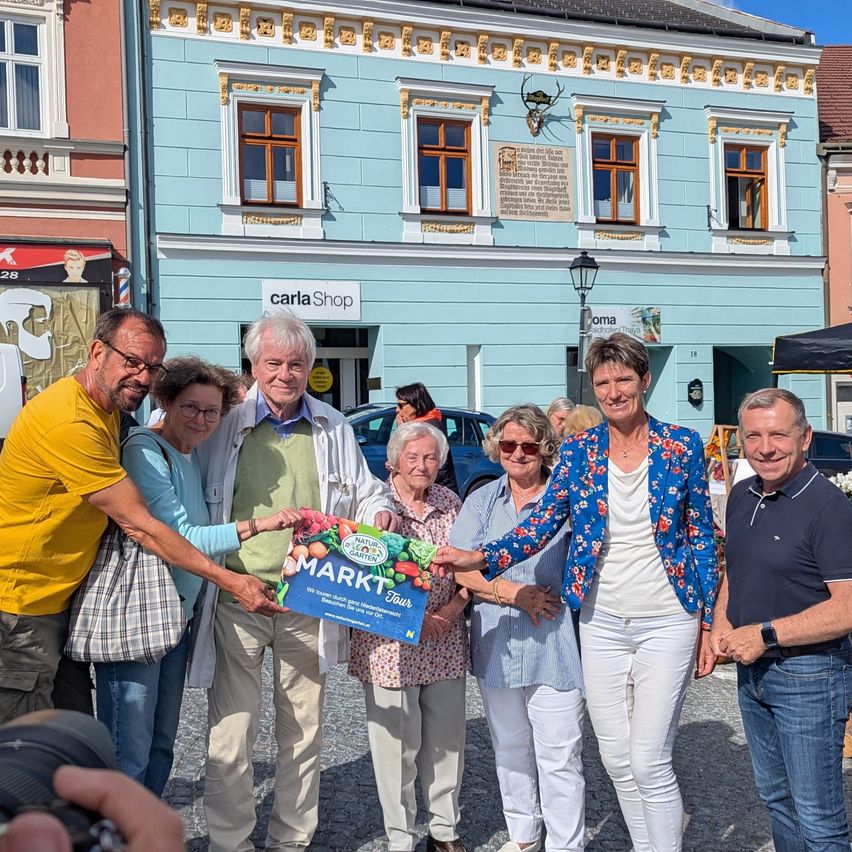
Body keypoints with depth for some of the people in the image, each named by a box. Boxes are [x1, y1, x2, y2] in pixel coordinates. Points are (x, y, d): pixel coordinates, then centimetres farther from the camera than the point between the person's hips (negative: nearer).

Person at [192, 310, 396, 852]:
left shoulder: (334, 428, 7)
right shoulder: (225, 424, -1)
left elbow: (367, 492, 16)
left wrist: (381, 512, -7)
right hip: (236, 599, -2)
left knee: (305, 730, 13)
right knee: (231, 733, 2)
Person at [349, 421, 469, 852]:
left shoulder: (450, 502, 8)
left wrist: (453, 609, -5)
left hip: (446, 640, 4)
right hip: (390, 642, -4)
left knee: (447, 736, 11)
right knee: (398, 741, 2)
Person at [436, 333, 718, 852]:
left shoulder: (681, 446, -3)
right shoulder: (579, 451, 2)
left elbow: (702, 534, 1)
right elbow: (543, 523, -3)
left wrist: (709, 621, -1)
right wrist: (481, 559, -18)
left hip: (666, 623, -3)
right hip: (600, 623, 3)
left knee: (649, 762, -5)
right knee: (616, 759, 12)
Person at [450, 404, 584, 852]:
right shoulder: (482, 500, 8)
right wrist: (514, 593, -13)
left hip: (554, 643, -4)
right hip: (498, 642, 4)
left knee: (560, 756, -3)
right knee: (509, 747, 17)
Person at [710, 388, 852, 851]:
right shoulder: (742, 496, 5)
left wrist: (767, 634, -22)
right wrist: (721, 622, 1)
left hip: (809, 675, -8)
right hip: (751, 670, 8)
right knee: (776, 797, 22)